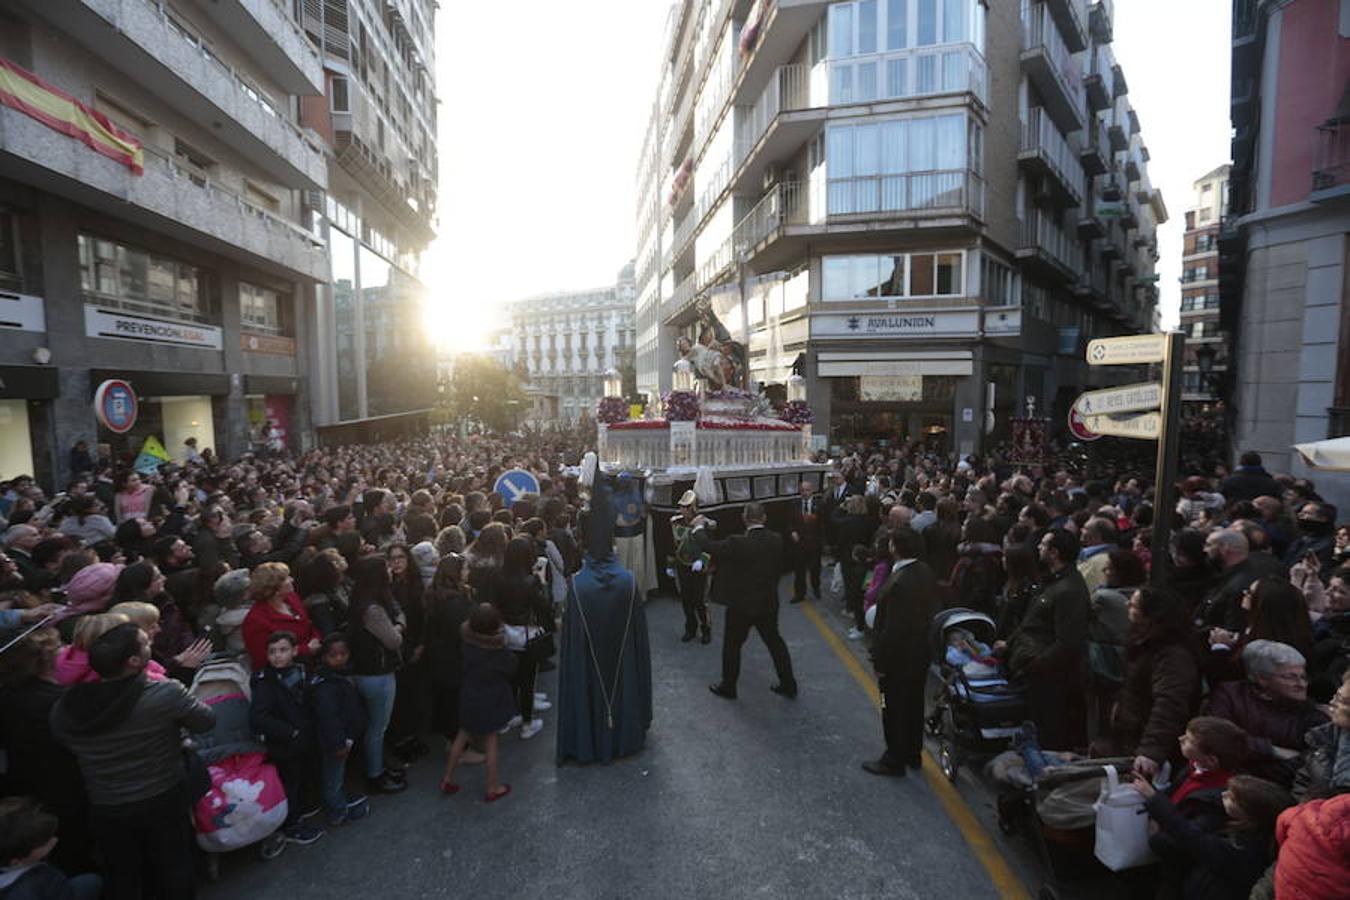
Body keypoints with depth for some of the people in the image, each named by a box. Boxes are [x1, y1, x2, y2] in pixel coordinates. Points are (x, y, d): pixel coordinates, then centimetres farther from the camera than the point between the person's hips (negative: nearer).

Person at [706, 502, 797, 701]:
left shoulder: (738, 543, -25)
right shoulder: (776, 540, -8)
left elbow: (711, 548, -13)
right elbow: (778, 567, 5)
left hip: (741, 606, -4)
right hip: (769, 604, 5)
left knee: (732, 645, 15)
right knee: (775, 642, 21)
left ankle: (728, 687, 29)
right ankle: (788, 685, 31)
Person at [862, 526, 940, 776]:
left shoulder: (898, 582, -30)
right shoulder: (926, 572, -4)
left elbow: (891, 628, -26)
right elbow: (935, 608, 5)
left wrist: (880, 661, -17)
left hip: (899, 656, -8)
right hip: (922, 652, 8)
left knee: (894, 709, 9)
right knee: (914, 704, 23)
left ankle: (894, 760, 24)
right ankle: (913, 754, 39)